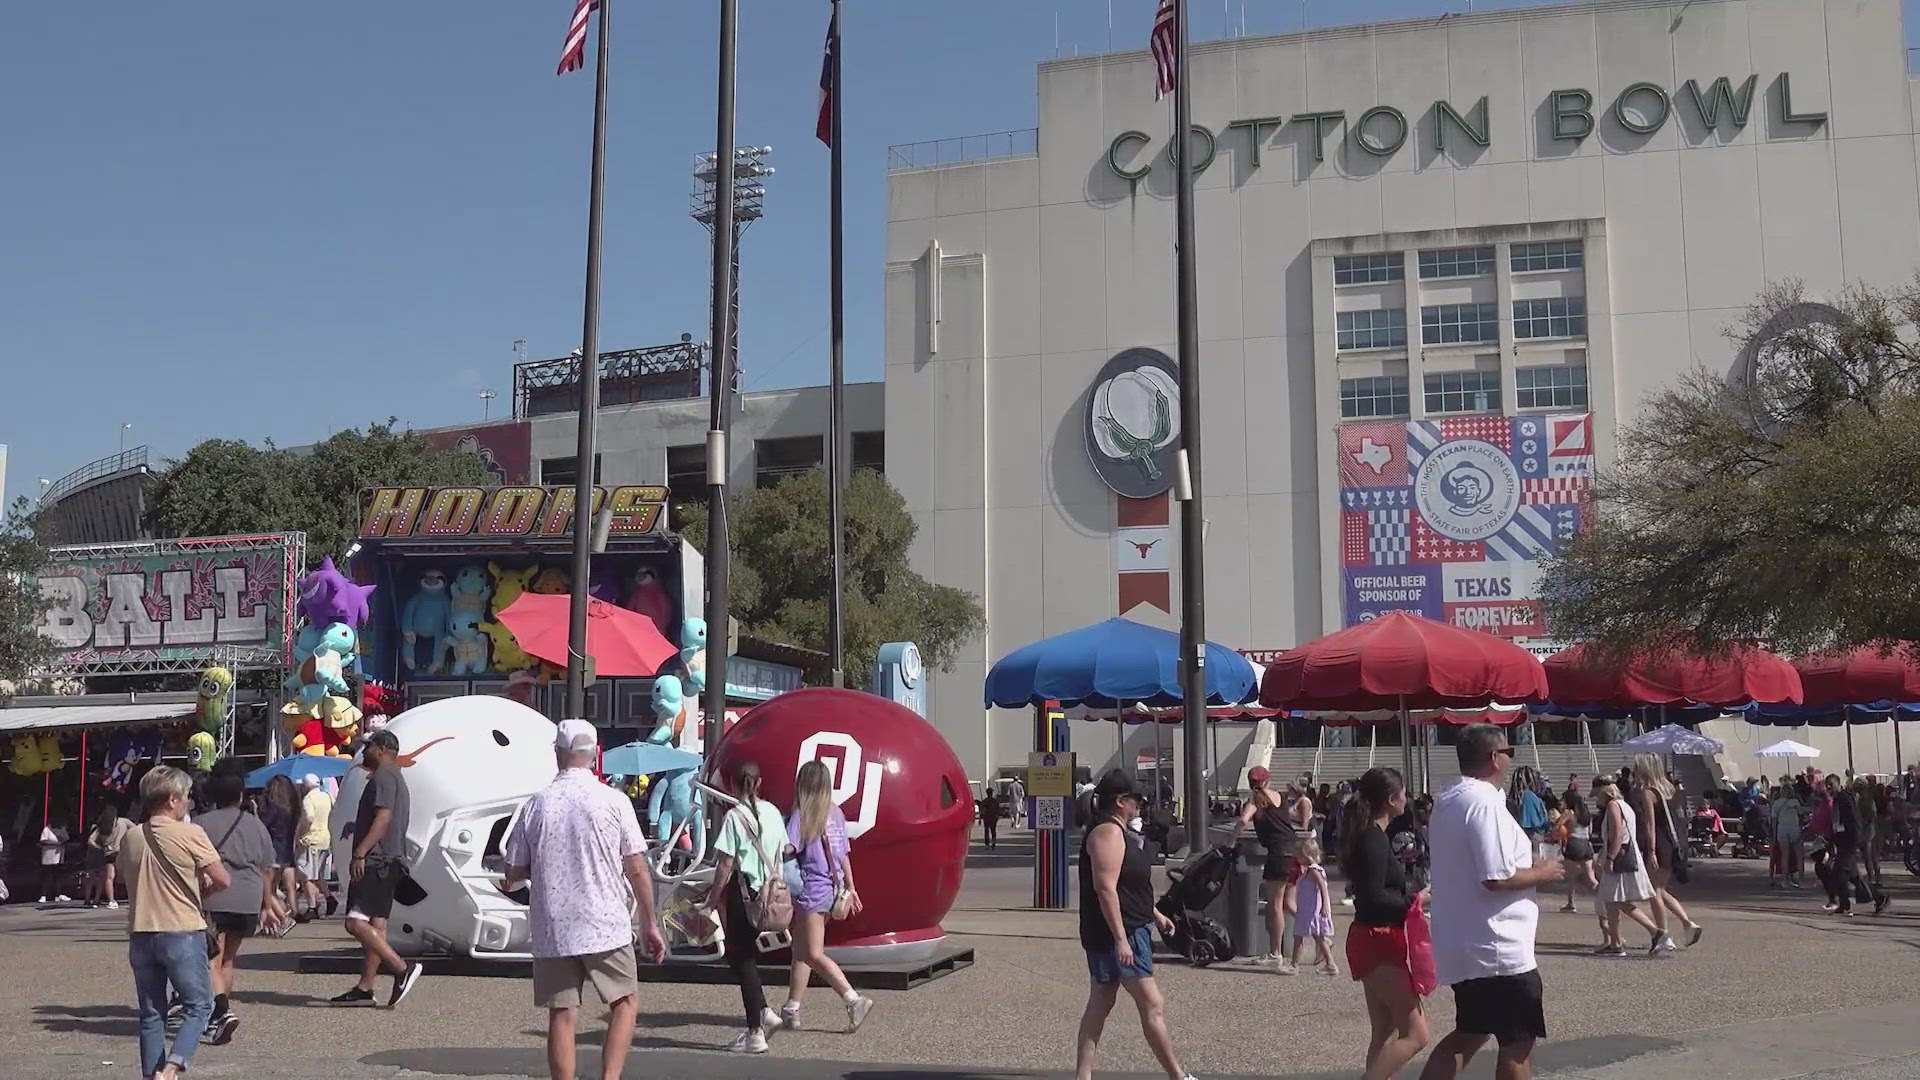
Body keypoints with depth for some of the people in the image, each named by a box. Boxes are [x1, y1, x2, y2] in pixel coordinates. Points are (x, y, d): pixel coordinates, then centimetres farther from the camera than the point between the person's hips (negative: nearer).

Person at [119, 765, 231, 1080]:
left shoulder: (131, 837, 5)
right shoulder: (190, 834, -11)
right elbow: (224, 880, -13)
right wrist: (203, 889, 8)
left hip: (140, 934, 5)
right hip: (182, 932, -5)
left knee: (151, 1014, 13)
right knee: (199, 1006, 5)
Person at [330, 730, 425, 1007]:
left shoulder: (383, 776, -9)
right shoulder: (395, 778, 24)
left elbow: (383, 817, -21)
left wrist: (360, 854, -25)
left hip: (376, 861, -11)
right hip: (389, 862, 11)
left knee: (356, 922, -16)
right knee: (376, 924, 9)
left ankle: (403, 969, -22)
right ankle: (364, 989, 10)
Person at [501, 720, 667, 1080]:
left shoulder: (536, 804, 0)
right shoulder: (613, 801, -6)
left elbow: (516, 871, 4)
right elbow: (636, 868, -4)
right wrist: (649, 923, 5)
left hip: (551, 929, 2)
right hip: (606, 927, -2)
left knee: (562, 1016, 8)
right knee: (625, 1003, 13)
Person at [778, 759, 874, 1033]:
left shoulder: (800, 815, -11)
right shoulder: (836, 814, 8)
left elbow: (787, 849, -23)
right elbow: (844, 854, 13)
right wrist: (850, 889, 20)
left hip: (811, 890, -7)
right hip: (833, 889, 7)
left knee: (814, 954, -3)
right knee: (800, 951, 16)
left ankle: (854, 1000, -14)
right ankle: (791, 1011, 21)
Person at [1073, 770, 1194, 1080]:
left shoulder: (1121, 832, 17)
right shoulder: (1108, 833, -17)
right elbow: (1105, 887, -25)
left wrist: (1155, 914, 30)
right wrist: (1120, 938, -27)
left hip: (1131, 930, 11)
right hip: (1116, 934, -11)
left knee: (1099, 1005, 11)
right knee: (1152, 1005, -5)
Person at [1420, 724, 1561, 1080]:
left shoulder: (1446, 802, 12)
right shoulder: (1485, 803, -18)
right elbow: (1496, 878, -25)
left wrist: (1527, 864, 17)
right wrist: (1541, 873, -7)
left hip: (1461, 943, 9)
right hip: (1498, 948, -9)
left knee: (1468, 1034, 19)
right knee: (1518, 1041, 2)